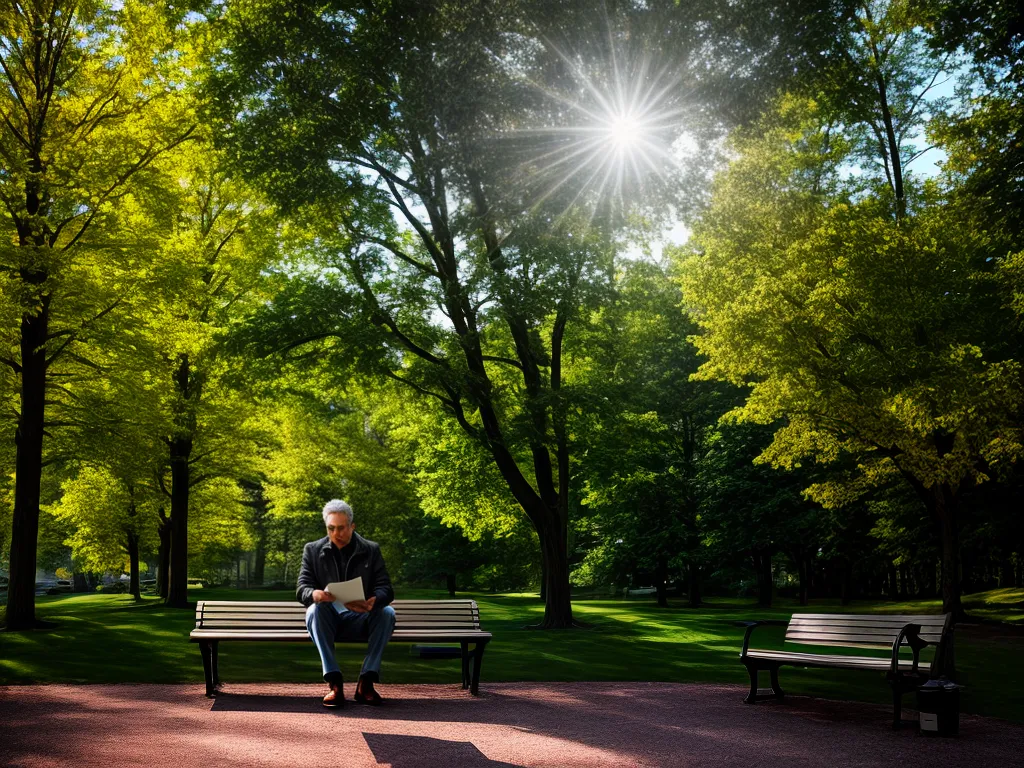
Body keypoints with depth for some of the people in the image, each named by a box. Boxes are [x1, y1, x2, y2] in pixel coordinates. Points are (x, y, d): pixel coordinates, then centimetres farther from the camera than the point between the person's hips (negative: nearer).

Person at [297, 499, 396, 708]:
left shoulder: (371, 550, 5)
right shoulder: (313, 550, 5)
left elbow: (386, 589, -5)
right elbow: (302, 588, -4)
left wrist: (374, 601, -31)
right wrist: (314, 594, -31)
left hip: (359, 620, 0)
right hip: (327, 619, 0)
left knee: (387, 613, -29)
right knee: (315, 610, -34)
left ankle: (366, 682, -26)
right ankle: (334, 682, -35)